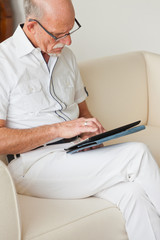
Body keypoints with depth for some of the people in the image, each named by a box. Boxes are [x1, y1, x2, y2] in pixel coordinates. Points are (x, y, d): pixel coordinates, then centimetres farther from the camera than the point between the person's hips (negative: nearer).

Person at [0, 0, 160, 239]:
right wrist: (58, 129, -19)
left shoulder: (66, 56, 16)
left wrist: (90, 133, 0)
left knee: (135, 192, -26)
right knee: (137, 154, -22)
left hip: (76, 154, 6)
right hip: (33, 163, -6)